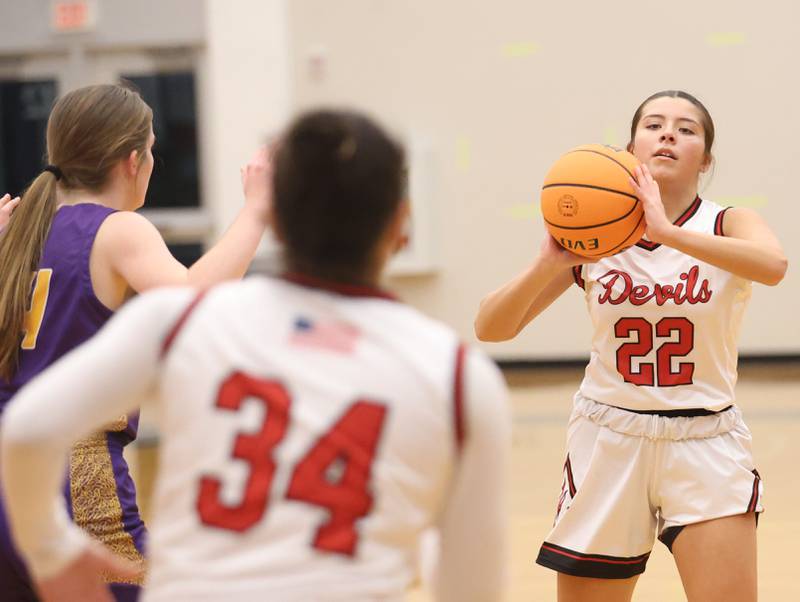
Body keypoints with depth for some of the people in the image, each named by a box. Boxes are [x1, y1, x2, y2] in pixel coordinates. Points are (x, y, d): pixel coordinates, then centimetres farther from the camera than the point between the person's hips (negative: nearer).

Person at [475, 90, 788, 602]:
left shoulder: (728, 225, -5)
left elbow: (773, 264, -31)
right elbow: (491, 328, -6)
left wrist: (668, 231, -40)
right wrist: (549, 264, -24)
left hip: (705, 446, -2)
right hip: (609, 443, 2)